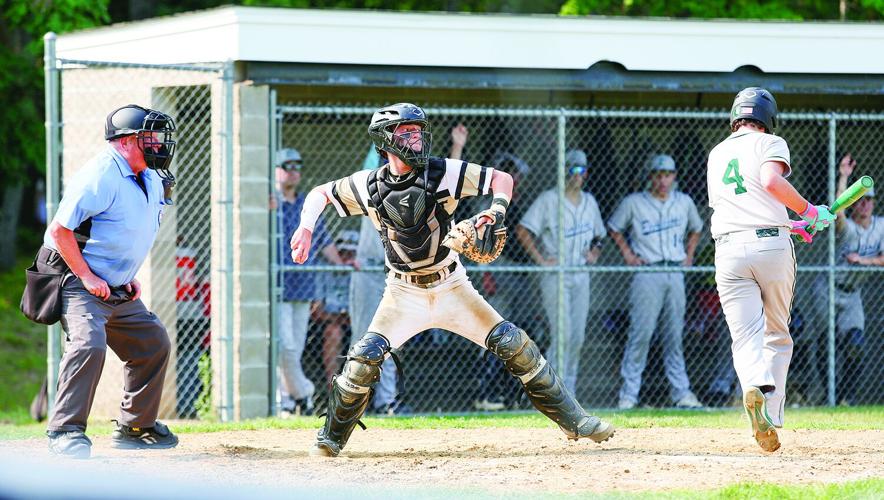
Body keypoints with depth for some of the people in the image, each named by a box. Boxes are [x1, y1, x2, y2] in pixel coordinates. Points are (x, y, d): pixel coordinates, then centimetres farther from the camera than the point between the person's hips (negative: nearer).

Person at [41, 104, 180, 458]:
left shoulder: (149, 180, 8)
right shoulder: (101, 177, -20)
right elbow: (60, 230, -21)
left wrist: (129, 277, 11)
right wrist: (88, 278, -21)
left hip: (119, 289, 9)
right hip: (78, 282, -9)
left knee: (153, 343, 12)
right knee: (89, 343, -28)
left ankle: (134, 428, 24)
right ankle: (64, 430, -22)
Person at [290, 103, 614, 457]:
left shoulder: (443, 173, -10)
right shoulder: (370, 186, -7)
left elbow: (502, 178, -7)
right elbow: (320, 193, 7)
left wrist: (496, 211, -26)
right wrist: (306, 227, -11)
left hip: (452, 288, 0)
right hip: (404, 293, 0)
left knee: (515, 345, -8)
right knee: (365, 357, -20)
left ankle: (573, 420, 3)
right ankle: (331, 437, 0)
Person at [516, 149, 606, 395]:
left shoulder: (589, 202, 14)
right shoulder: (548, 200, -6)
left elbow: (599, 234, 28)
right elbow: (522, 230, -10)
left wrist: (595, 250, 7)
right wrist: (540, 259, -15)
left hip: (581, 277, 6)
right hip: (555, 276, -6)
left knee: (577, 337, 6)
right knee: (562, 335, -15)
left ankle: (569, 391, 14)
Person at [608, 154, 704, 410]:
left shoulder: (684, 202, 11)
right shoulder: (633, 203, 0)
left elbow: (696, 228, 28)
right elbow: (614, 227, 13)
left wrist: (689, 254, 16)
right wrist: (627, 254, 2)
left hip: (676, 272, 4)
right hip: (647, 275, -4)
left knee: (675, 334, 6)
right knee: (641, 332, -9)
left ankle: (681, 391, 10)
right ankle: (629, 393, -6)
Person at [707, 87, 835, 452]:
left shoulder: (717, 155, 22)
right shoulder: (770, 144, 5)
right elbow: (771, 181, -16)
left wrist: (791, 225, 31)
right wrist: (808, 211, -5)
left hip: (729, 249, 2)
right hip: (771, 244, -2)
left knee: (746, 336, -7)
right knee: (777, 335, 12)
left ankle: (755, 385, -39)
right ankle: (771, 418, 1)